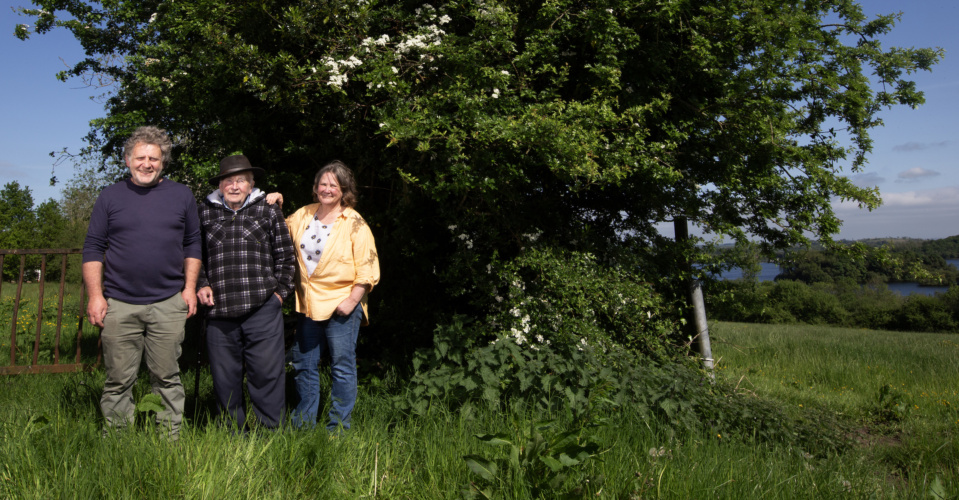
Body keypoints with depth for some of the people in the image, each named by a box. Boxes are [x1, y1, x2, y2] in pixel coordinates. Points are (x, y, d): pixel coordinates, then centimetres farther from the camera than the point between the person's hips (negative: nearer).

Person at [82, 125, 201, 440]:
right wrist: (95, 295, -2)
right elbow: (93, 248, 6)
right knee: (118, 381, 4)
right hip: (119, 305, 0)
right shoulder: (110, 197, 6)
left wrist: (190, 287, 3)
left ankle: (171, 442, 15)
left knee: (167, 378, 6)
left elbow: (193, 244, 11)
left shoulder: (182, 196, 8)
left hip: (168, 304, 0)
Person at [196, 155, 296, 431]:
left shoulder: (268, 211, 9)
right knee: (224, 377, 8)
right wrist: (201, 285, 9)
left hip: (262, 308, -2)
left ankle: (271, 431, 10)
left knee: (267, 373, -3)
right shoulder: (204, 213, 13)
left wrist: (280, 291, 5)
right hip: (219, 310, 2)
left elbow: (286, 256, 12)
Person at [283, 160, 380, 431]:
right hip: (308, 304, 6)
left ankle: (338, 428, 13)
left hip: (341, 305, -5)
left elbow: (368, 267, -9)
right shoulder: (303, 216, 10)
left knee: (342, 367, 1)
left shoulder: (354, 224, -5)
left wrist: (352, 300, -16)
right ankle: (303, 424, 27)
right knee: (303, 365, 13)